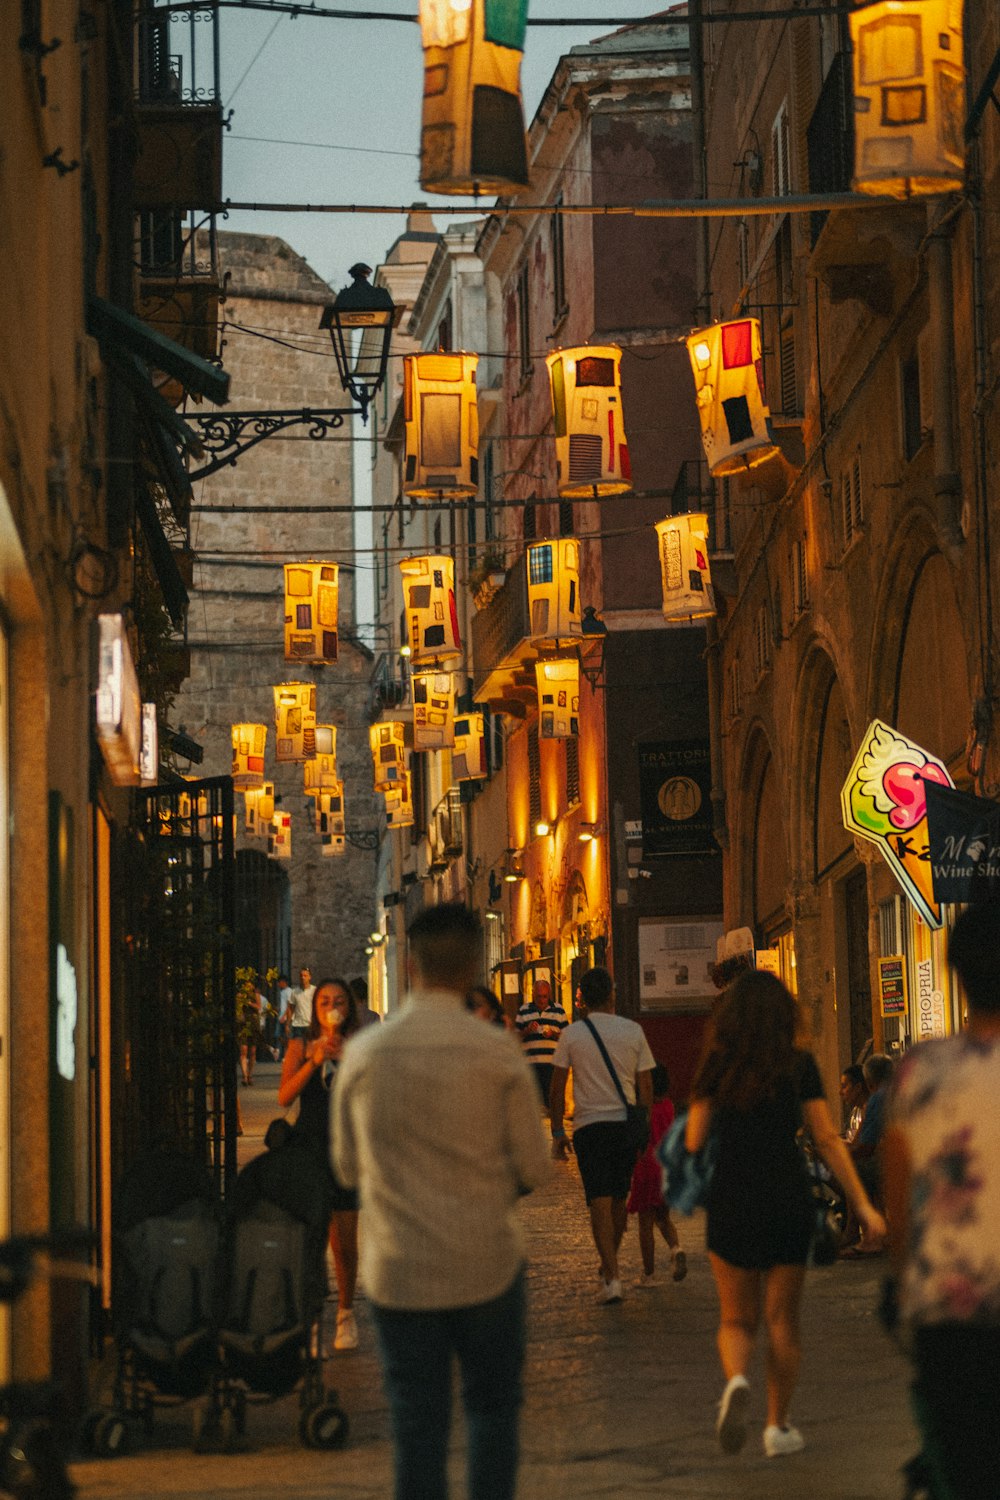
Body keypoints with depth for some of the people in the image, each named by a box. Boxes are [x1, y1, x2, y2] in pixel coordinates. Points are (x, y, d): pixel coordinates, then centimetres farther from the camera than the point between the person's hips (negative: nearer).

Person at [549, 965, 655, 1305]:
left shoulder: (571, 1035, -3)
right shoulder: (633, 1031, 1)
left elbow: (557, 1089, -2)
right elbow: (646, 1089, 4)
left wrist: (557, 1133, 5)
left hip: (589, 1126, -2)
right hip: (626, 1123, 2)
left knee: (600, 1202, -5)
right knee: (619, 1199, 17)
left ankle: (612, 1277, -14)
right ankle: (608, 1265, 33)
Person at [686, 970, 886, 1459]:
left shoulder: (716, 1067, -1)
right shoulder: (799, 1066, -4)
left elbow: (693, 1141, -2)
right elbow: (827, 1140, -5)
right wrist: (862, 1204, -2)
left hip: (731, 1203, 0)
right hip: (789, 1200, 0)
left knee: (736, 1318, 12)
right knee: (782, 1319, 12)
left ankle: (737, 1380, -19)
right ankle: (777, 1426, 15)